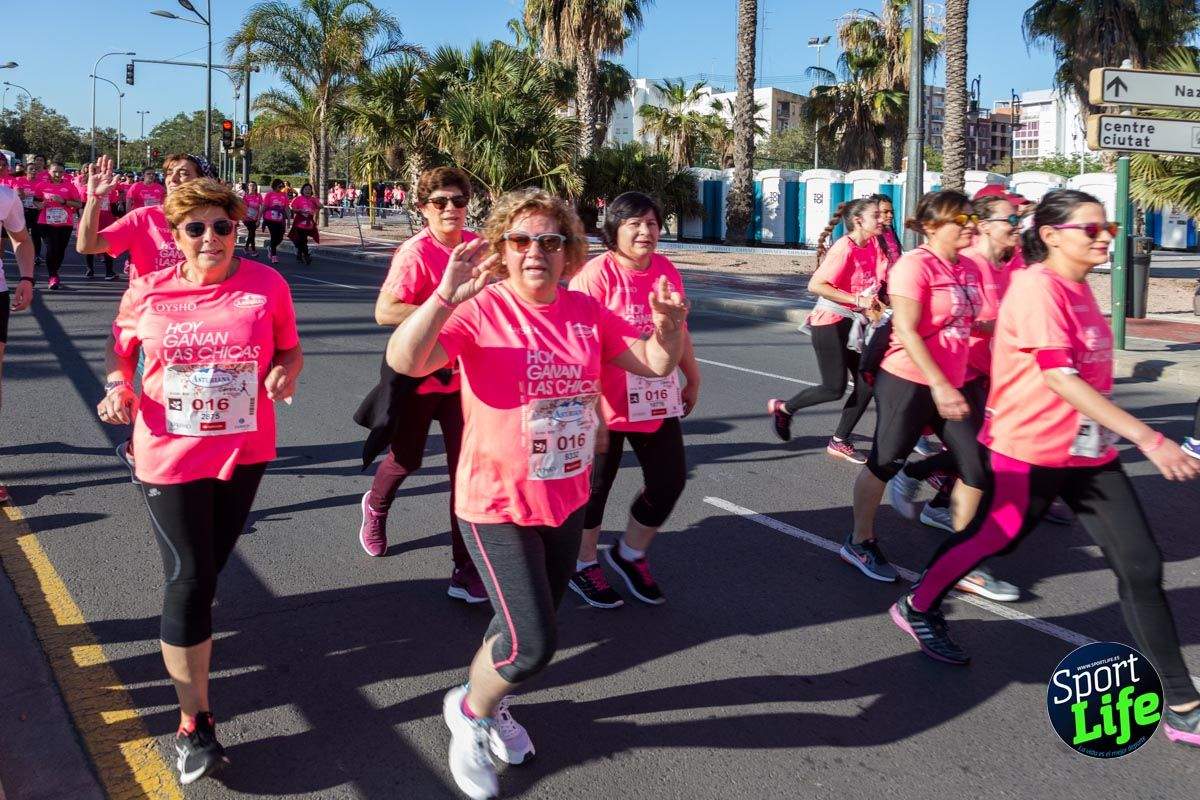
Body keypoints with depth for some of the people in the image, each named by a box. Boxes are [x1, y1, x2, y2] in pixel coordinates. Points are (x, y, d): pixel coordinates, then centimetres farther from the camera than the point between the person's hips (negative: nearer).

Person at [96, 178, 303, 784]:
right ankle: (194, 723, 6)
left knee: (208, 569, 20)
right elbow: (119, 347, 10)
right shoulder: (148, 291, -7)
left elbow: (290, 351, 5)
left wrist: (285, 371, -18)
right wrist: (118, 387, -9)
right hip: (171, 454, -2)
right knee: (189, 579, -5)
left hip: (244, 452, 2)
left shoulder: (267, 285, -8)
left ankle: (186, 638, 52)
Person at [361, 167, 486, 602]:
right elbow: (384, 311, -24)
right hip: (420, 372, -4)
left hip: (463, 373, 4)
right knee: (407, 457, 15)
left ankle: (467, 566, 8)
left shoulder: (474, 243, 1)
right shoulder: (416, 252, -18)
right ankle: (376, 505, 51)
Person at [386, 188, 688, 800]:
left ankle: (487, 707, 49)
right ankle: (469, 710, 22)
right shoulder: (479, 310, -16)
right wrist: (445, 296, -43)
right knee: (531, 645, -9)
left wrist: (669, 328, -18)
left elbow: (656, 364, 4)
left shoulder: (586, 312, -1)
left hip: (567, 498, 6)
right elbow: (404, 361, -30)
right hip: (498, 502, -6)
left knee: (531, 630, 21)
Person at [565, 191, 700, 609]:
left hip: (657, 401, 6)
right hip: (607, 403, -6)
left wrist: (693, 378, 23)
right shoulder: (597, 273, -16)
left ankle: (629, 554, 35)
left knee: (669, 480, 11)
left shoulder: (666, 269, 3)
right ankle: (583, 565, 32)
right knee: (596, 483, 10)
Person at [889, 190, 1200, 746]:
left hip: (1090, 451, 8)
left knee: (1141, 566, 2)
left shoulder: (1079, 287, 9)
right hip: (1034, 449, -8)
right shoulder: (1037, 287, -17)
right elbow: (1060, 378, -26)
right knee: (999, 536, 8)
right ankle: (917, 608, 35)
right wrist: (1147, 438, -30)